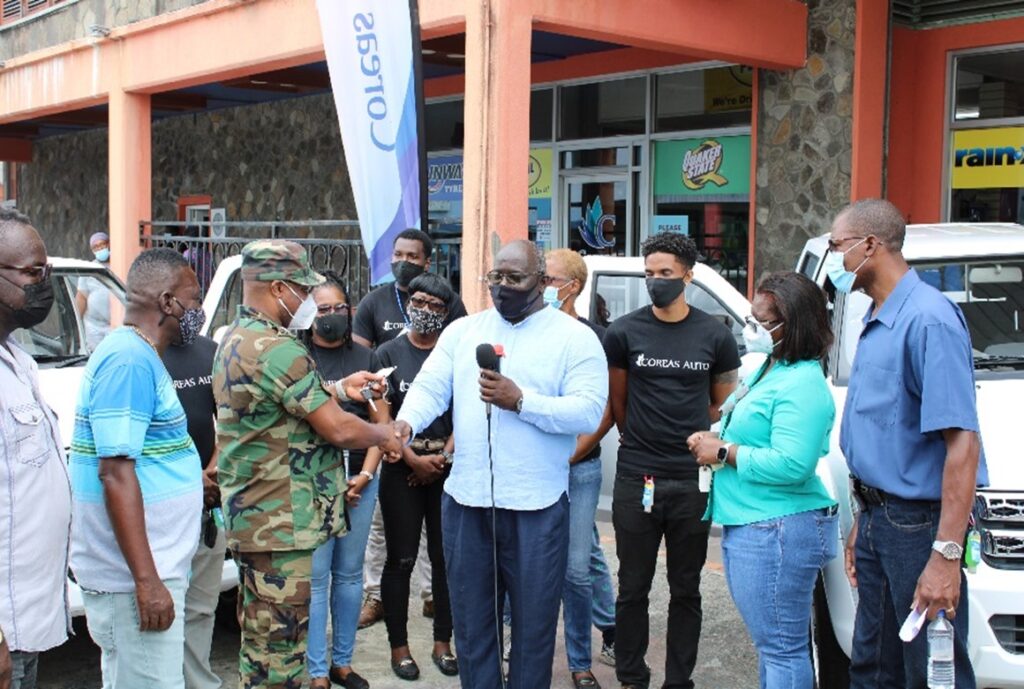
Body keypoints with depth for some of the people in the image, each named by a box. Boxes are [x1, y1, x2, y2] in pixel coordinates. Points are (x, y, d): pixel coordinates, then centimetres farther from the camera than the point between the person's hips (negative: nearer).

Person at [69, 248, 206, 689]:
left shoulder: (138, 356, 13)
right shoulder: (130, 361, -17)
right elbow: (115, 473, -23)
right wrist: (147, 581, -24)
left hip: (148, 565, 10)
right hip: (135, 574, -10)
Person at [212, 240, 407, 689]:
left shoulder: (235, 340, 12)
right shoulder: (278, 349, -21)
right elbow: (337, 429, -18)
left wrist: (338, 390, 16)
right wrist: (385, 435, -1)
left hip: (250, 517, 10)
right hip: (280, 524, -10)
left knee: (259, 643, 19)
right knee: (279, 651, -1)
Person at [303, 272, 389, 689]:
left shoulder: (365, 358, 9)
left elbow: (381, 422, 8)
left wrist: (364, 475, -3)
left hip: (360, 481, 4)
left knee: (350, 573, 11)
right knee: (315, 578, -2)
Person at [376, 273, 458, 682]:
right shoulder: (389, 353, 2)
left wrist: (444, 457, -8)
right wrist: (415, 460, -10)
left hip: (448, 467, 1)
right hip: (403, 468, -1)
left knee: (446, 557, 6)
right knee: (401, 559, 2)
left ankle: (442, 643, 19)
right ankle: (399, 646, 14)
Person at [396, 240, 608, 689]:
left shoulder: (574, 337, -3)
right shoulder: (462, 331, 10)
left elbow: (589, 411, -13)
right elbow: (430, 388, -1)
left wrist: (521, 401, -22)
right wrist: (402, 425, -21)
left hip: (537, 505, -4)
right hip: (466, 500, 4)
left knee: (533, 622, 9)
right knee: (470, 619, 15)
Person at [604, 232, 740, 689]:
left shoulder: (715, 336, 1)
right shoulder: (624, 333, -1)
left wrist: (698, 442, 11)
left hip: (692, 480, 1)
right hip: (636, 479, -1)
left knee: (686, 590, 11)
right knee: (633, 588, 8)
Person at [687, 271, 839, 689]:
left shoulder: (802, 384, -16)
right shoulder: (768, 369, 16)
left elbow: (791, 465, -26)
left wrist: (725, 452, -17)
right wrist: (711, 440, 7)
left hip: (777, 532, -11)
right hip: (746, 526, 11)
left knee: (782, 647, -3)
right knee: (771, 642, 19)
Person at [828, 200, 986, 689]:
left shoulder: (928, 319, -18)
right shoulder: (874, 322, 12)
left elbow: (962, 442, -24)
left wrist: (946, 555, -28)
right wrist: (862, 523, 19)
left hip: (919, 524, -9)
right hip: (878, 518, 9)